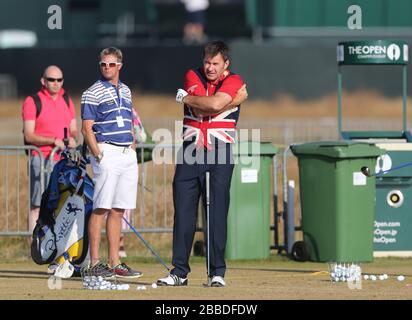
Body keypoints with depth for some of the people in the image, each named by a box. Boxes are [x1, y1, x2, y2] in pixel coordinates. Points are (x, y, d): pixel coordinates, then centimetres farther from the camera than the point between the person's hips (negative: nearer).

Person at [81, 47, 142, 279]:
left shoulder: (126, 91, 17)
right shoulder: (93, 93, -4)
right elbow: (87, 128, -8)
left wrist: (133, 150, 13)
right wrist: (99, 156, -18)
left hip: (128, 155, 7)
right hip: (107, 152, -7)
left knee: (118, 210, 7)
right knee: (101, 208, -8)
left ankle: (115, 263, 9)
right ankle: (95, 263, -8)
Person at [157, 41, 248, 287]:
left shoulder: (234, 82, 1)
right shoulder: (192, 77, 6)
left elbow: (214, 104, -18)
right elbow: (201, 110, -11)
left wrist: (186, 98, -4)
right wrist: (236, 100, -8)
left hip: (220, 155, -2)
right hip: (191, 153, 2)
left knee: (218, 213, -4)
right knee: (184, 211, 1)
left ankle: (217, 272, 1)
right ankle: (179, 271, 4)